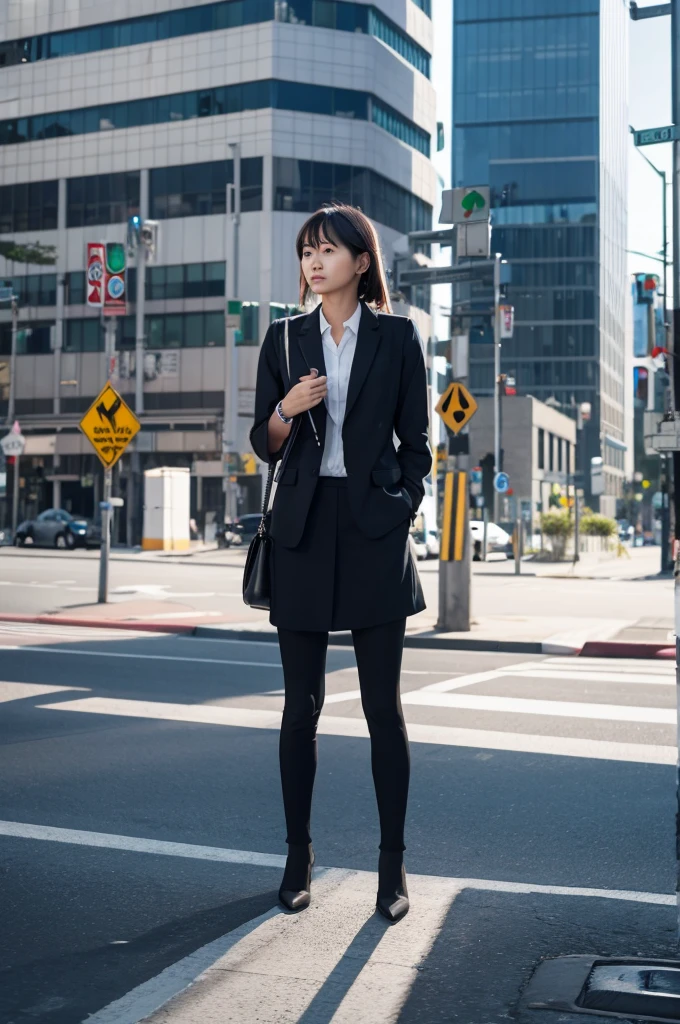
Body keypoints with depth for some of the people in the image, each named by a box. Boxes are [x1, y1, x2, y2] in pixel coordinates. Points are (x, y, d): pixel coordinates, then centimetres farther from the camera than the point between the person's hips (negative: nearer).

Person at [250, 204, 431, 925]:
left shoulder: (396, 336, 4)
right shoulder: (284, 339, 9)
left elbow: (415, 441, 7)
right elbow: (264, 447, 9)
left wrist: (402, 509, -3)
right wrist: (286, 409, -11)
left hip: (373, 531, -2)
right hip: (304, 529, 2)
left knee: (383, 706, 1)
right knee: (301, 705, 6)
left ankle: (392, 862, 12)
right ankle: (298, 854, 19)